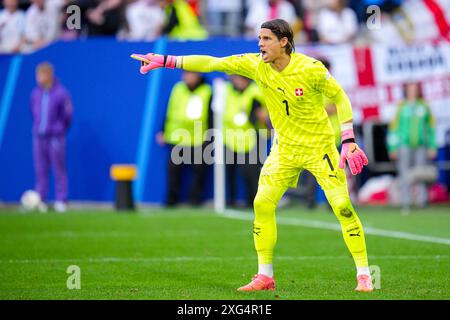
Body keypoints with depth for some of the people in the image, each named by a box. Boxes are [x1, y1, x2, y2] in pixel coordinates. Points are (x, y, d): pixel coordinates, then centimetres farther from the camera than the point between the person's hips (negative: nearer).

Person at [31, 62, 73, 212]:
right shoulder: (35, 93, 7)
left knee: (59, 169, -1)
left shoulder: (61, 93, -8)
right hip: (39, 137, 5)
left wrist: (58, 131, 5)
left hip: (55, 137, -5)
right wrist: (38, 129, 13)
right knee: (40, 169, 5)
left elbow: (67, 115, -1)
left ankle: (61, 201, 3)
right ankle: (40, 200, 9)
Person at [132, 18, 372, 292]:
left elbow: (340, 97, -7)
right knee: (262, 203, -4)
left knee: (342, 206, -13)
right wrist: (165, 61, -12)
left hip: (320, 146, -4)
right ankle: (265, 276, 8)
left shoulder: (310, 69, -18)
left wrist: (348, 141, -14)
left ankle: (364, 275, -3)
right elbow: (212, 63, -7)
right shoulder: (256, 65, -7)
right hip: (285, 148, 5)